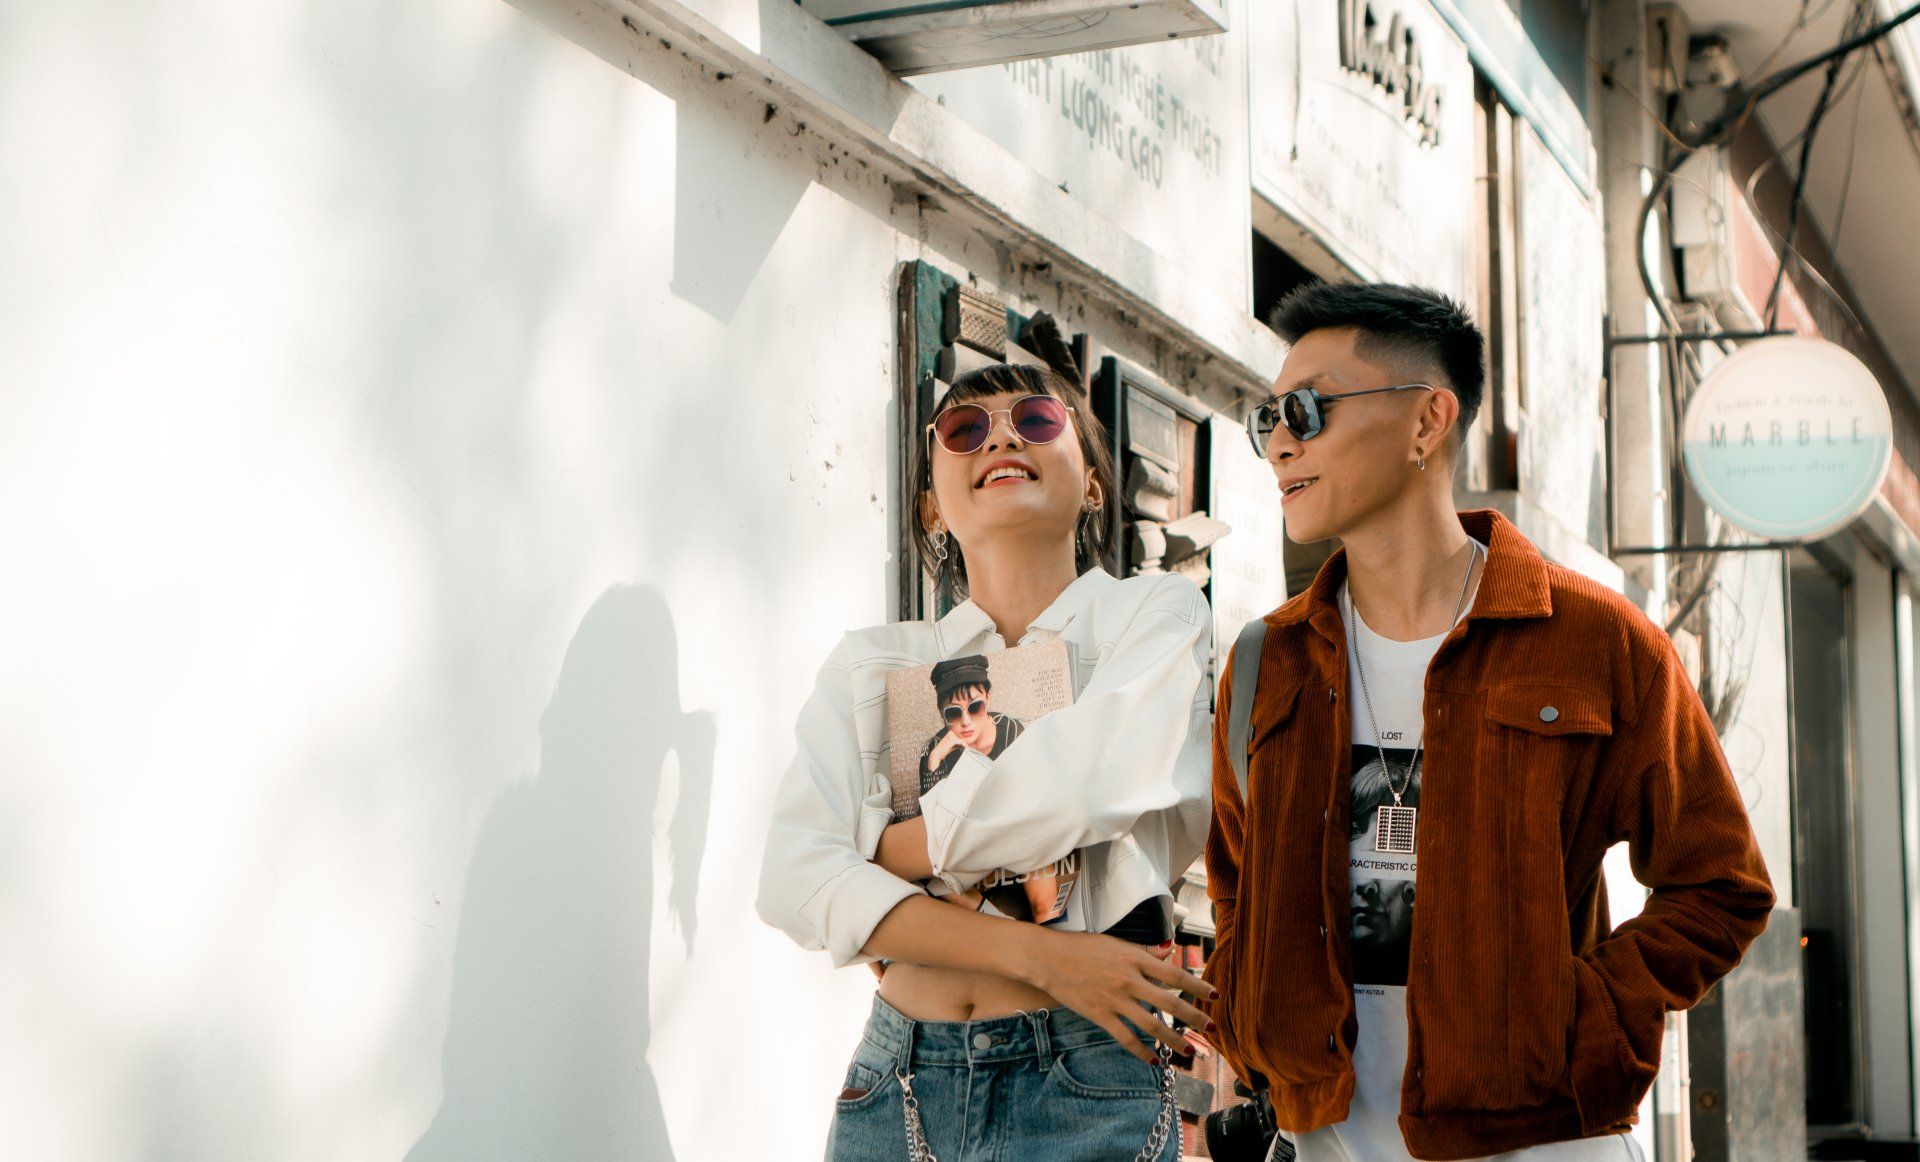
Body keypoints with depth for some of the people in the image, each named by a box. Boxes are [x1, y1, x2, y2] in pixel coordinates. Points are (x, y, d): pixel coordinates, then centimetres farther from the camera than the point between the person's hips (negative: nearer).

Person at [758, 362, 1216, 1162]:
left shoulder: (1155, 613, 3)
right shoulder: (870, 663, 9)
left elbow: (1087, 785, -17)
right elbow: (794, 880, -6)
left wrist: (885, 850, -5)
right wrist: (1035, 954, -16)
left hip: (1083, 1087, -2)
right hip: (894, 1084, 3)